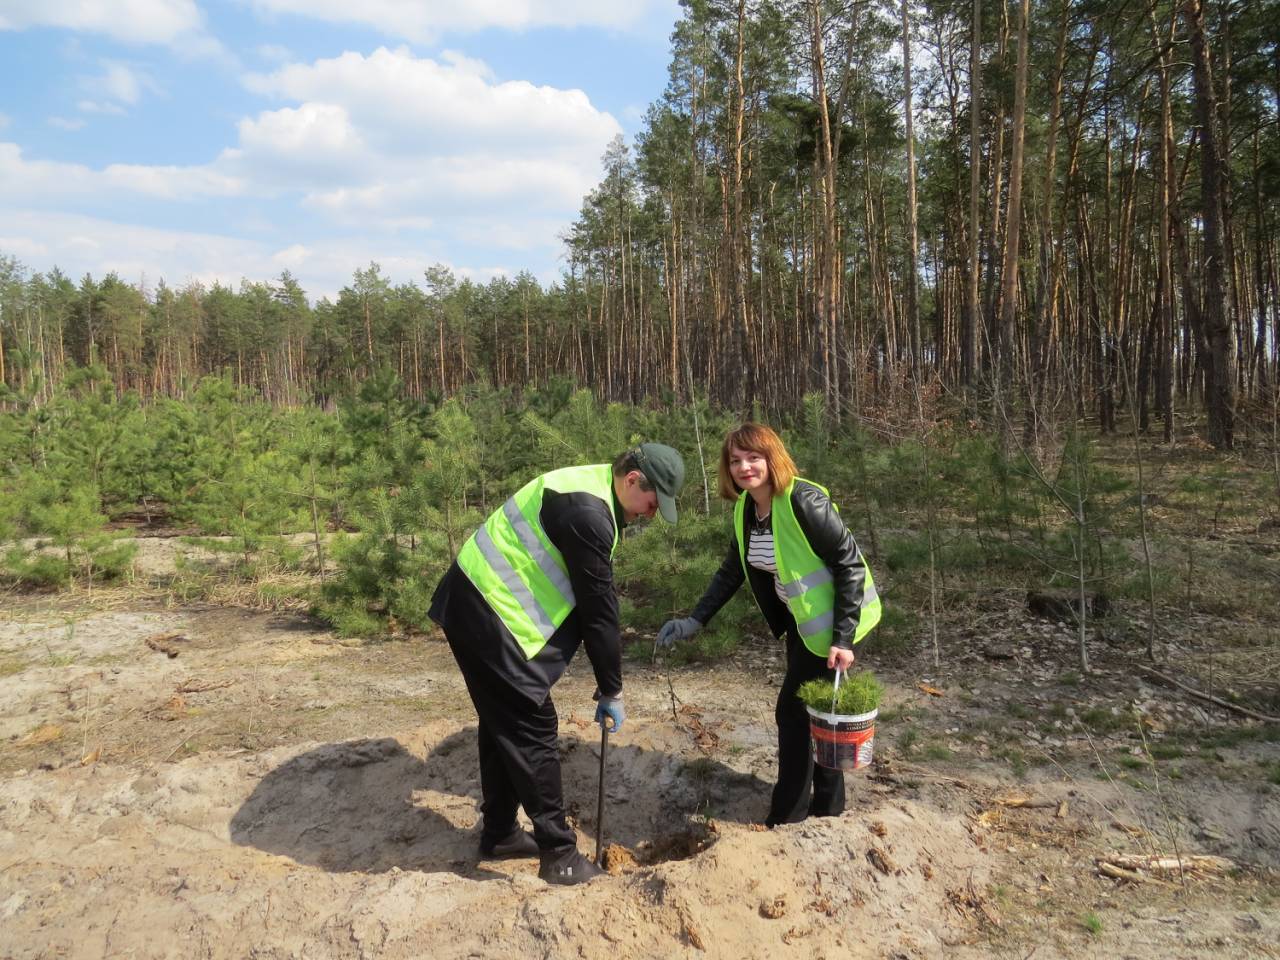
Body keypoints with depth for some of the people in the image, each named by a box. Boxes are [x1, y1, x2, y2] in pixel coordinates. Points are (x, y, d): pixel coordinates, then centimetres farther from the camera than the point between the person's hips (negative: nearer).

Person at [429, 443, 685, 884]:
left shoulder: (589, 489, 10)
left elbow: (592, 599, 14)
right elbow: (599, 608, -17)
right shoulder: (588, 511, -23)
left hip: (480, 602, 11)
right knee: (533, 729, -2)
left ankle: (500, 832, 33)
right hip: (491, 614, -11)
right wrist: (611, 690, -6)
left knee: (504, 723, 19)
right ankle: (559, 854, 10)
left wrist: (607, 681, 14)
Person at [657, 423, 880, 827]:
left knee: (794, 710, -1)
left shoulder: (804, 502, -25)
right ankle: (827, 808, 33)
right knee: (813, 711, 16)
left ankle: (787, 819, 16)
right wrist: (695, 620, 1)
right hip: (799, 620, 8)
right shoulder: (744, 510, -1)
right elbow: (732, 571, 9)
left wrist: (843, 638, -25)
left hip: (831, 622, -8)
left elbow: (850, 564, -23)